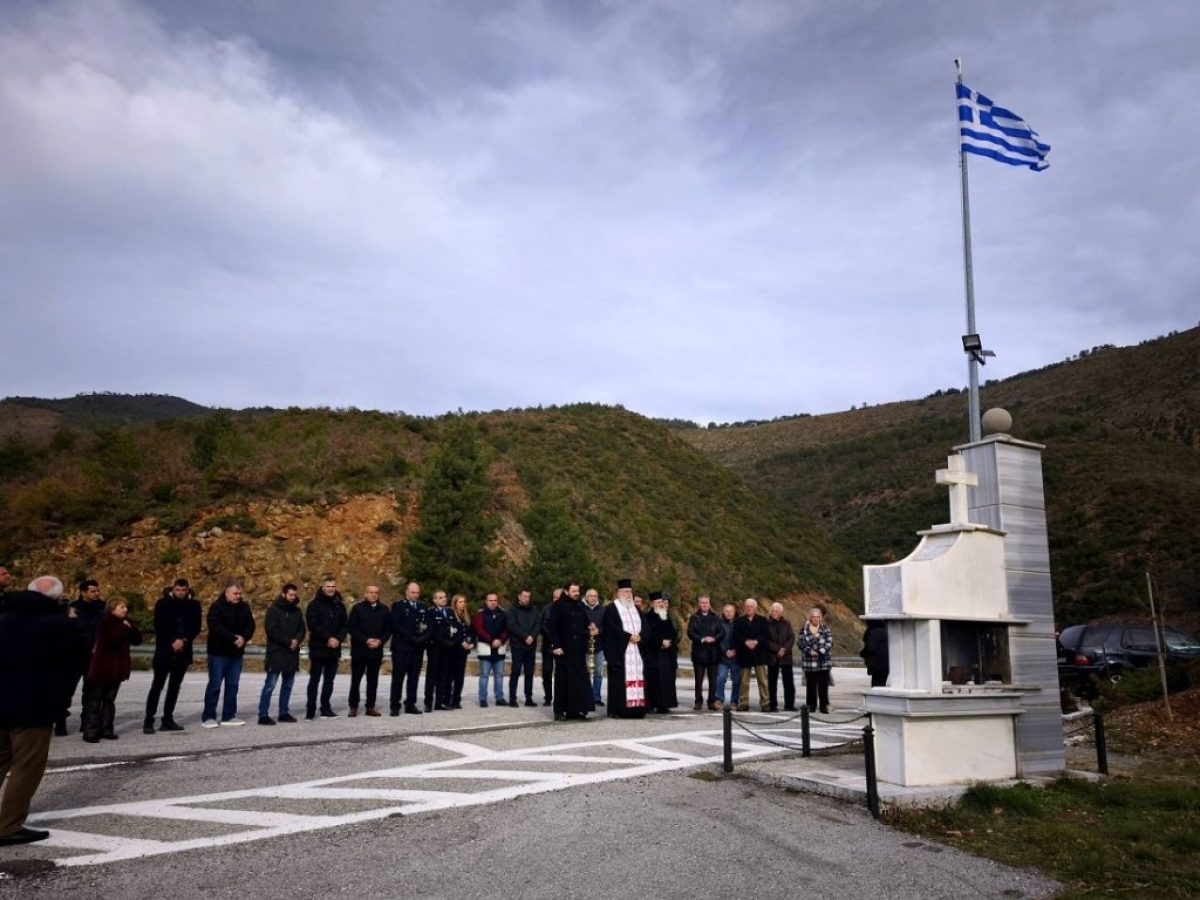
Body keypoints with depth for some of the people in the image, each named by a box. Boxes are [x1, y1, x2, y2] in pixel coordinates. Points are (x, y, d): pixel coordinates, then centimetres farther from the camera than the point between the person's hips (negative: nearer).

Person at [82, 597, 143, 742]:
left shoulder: (125, 623, 10)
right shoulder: (104, 623, -9)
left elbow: (137, 640, 5)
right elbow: (107, 641, -24)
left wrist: (132, 628, -11)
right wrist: (123, 629, -23)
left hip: (117, 668, 6)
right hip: (102, 667, -6)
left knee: (110, 700, 11)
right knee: (95, 700, -1)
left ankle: (106, 729, 16)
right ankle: (90, 731, 0)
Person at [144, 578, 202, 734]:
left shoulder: (194, 605, 5)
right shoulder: (163, 603, -4)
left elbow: (196, 627, 4)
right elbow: (159, 627, -9)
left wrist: (184, 641, -12)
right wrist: (173, 642, -17)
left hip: (183, 652, 3)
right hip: (164, 651, -3)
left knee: (174, 687, 8)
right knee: (157, 686, -4)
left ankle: (168, 720, 14)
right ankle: (149, 721, 0)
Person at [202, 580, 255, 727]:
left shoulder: (244, 607, 8)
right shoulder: (217, 606, -9)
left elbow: (250, 625, 7)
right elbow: (215, 626, -20)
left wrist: (244, 638, -13)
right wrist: (233, 638, -23)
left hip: (236, 652, 6)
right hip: (219, 652, -6)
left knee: (232, 685, 9)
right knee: (215, 685, -2)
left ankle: (229, 716, 16)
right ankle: (208, 717, 7)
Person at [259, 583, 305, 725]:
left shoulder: (297, 611, 12)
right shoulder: (273, 610, -6)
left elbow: (302, 629, 11)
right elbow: (271, 630, -15)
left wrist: (297, 640, -10)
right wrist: (288, 641, -15)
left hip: (292, 653, 6)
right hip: (276, 653, -6)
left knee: (288, 685, 11)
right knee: (270, 685, -7)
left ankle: (284, 713, 18)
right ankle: (263, 715, -5)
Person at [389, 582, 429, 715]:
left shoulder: (423, 606, 15)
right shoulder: (398, 605, 0)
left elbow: (427, 625, 12)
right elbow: (395, 625, -10)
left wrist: (424, 637, -7)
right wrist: (411, 637, -17)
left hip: (418, 647, 5)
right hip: (402, 646, -4)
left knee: (414, 676, 6)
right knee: (398, 676, -1)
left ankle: (410, 704, 13)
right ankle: (394, 705, 4)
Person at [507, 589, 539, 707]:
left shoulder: (533, 610, 12)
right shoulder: (513, 610, 1)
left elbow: (538, 624, 4)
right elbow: (512, 626, -10)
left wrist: (532, 636, -13)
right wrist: (525, 636, -16)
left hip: (531, 645, 4)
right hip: (517, 645, -4)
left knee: (529, 672, 7)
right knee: (515, 672, -3)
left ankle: (529, 698, 12)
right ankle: (512, 698, 1)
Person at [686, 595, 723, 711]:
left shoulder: (716, 618, 9)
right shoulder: (694, 618, 5)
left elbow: (721, 632, 3)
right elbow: (690, 633, -3)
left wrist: (714, 639, -15)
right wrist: (702, 639, -16)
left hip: (713, 652, 1)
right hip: (699, 652, -1)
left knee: (713, 678, 3)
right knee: (699, 679, 2)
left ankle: (712, 701, 11)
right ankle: (699, 702, 8)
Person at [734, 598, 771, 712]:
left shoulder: (762, 620, 7)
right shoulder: (739, 621, 8)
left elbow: (765, 635, -4)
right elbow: (736, 635, -3)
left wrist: (756, 641, -19)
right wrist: (746, 642, -18)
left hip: (759, 654, -1)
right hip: (744, 654, 1)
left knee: (762, 680, -1)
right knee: (744, 681, 5)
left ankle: (765, 703, 4)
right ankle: (743, 703, 10)